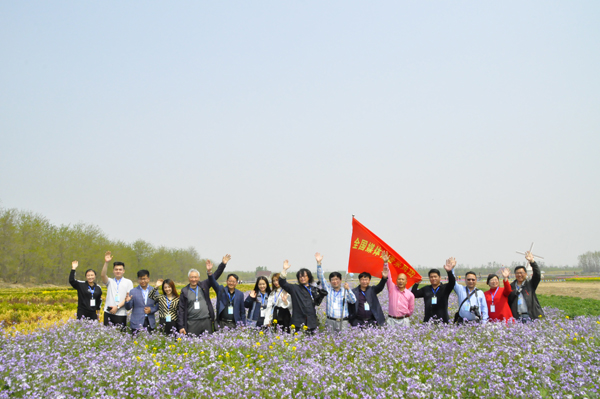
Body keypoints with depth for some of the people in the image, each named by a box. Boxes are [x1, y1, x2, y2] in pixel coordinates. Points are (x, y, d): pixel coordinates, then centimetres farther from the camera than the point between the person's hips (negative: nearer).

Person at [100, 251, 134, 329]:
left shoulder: (128, 282, 8)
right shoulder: (110, 281, 14)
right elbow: (102, 275, -7)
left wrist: (117, 307, -12)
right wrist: (106, 262, -20)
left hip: (121, 314, -2)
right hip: (108, 313, 2)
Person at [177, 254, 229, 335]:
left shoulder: (204, 286, 9)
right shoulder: (185, 291, 5)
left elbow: (215, 276, 8)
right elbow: (181, 310, 4)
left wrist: (223, 264, -4)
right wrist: (181, 326, -2)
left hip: (207, 321, 2)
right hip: (192, 323, -2)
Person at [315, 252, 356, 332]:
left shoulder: (345, 291, 7)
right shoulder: (328, 289, 10)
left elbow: (353, 301, -5)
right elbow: (321, 278, 3)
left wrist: (348, 289, -19)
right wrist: (319, 263, -7)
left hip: (343, 322, -1)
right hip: (330, 322, 1)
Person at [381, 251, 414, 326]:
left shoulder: (410, 295, 5)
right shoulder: (392, 288, 5)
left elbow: (411, 309, 14)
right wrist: (385, 263, -13)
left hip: (404, 321, 0)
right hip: (391, 320, 0)